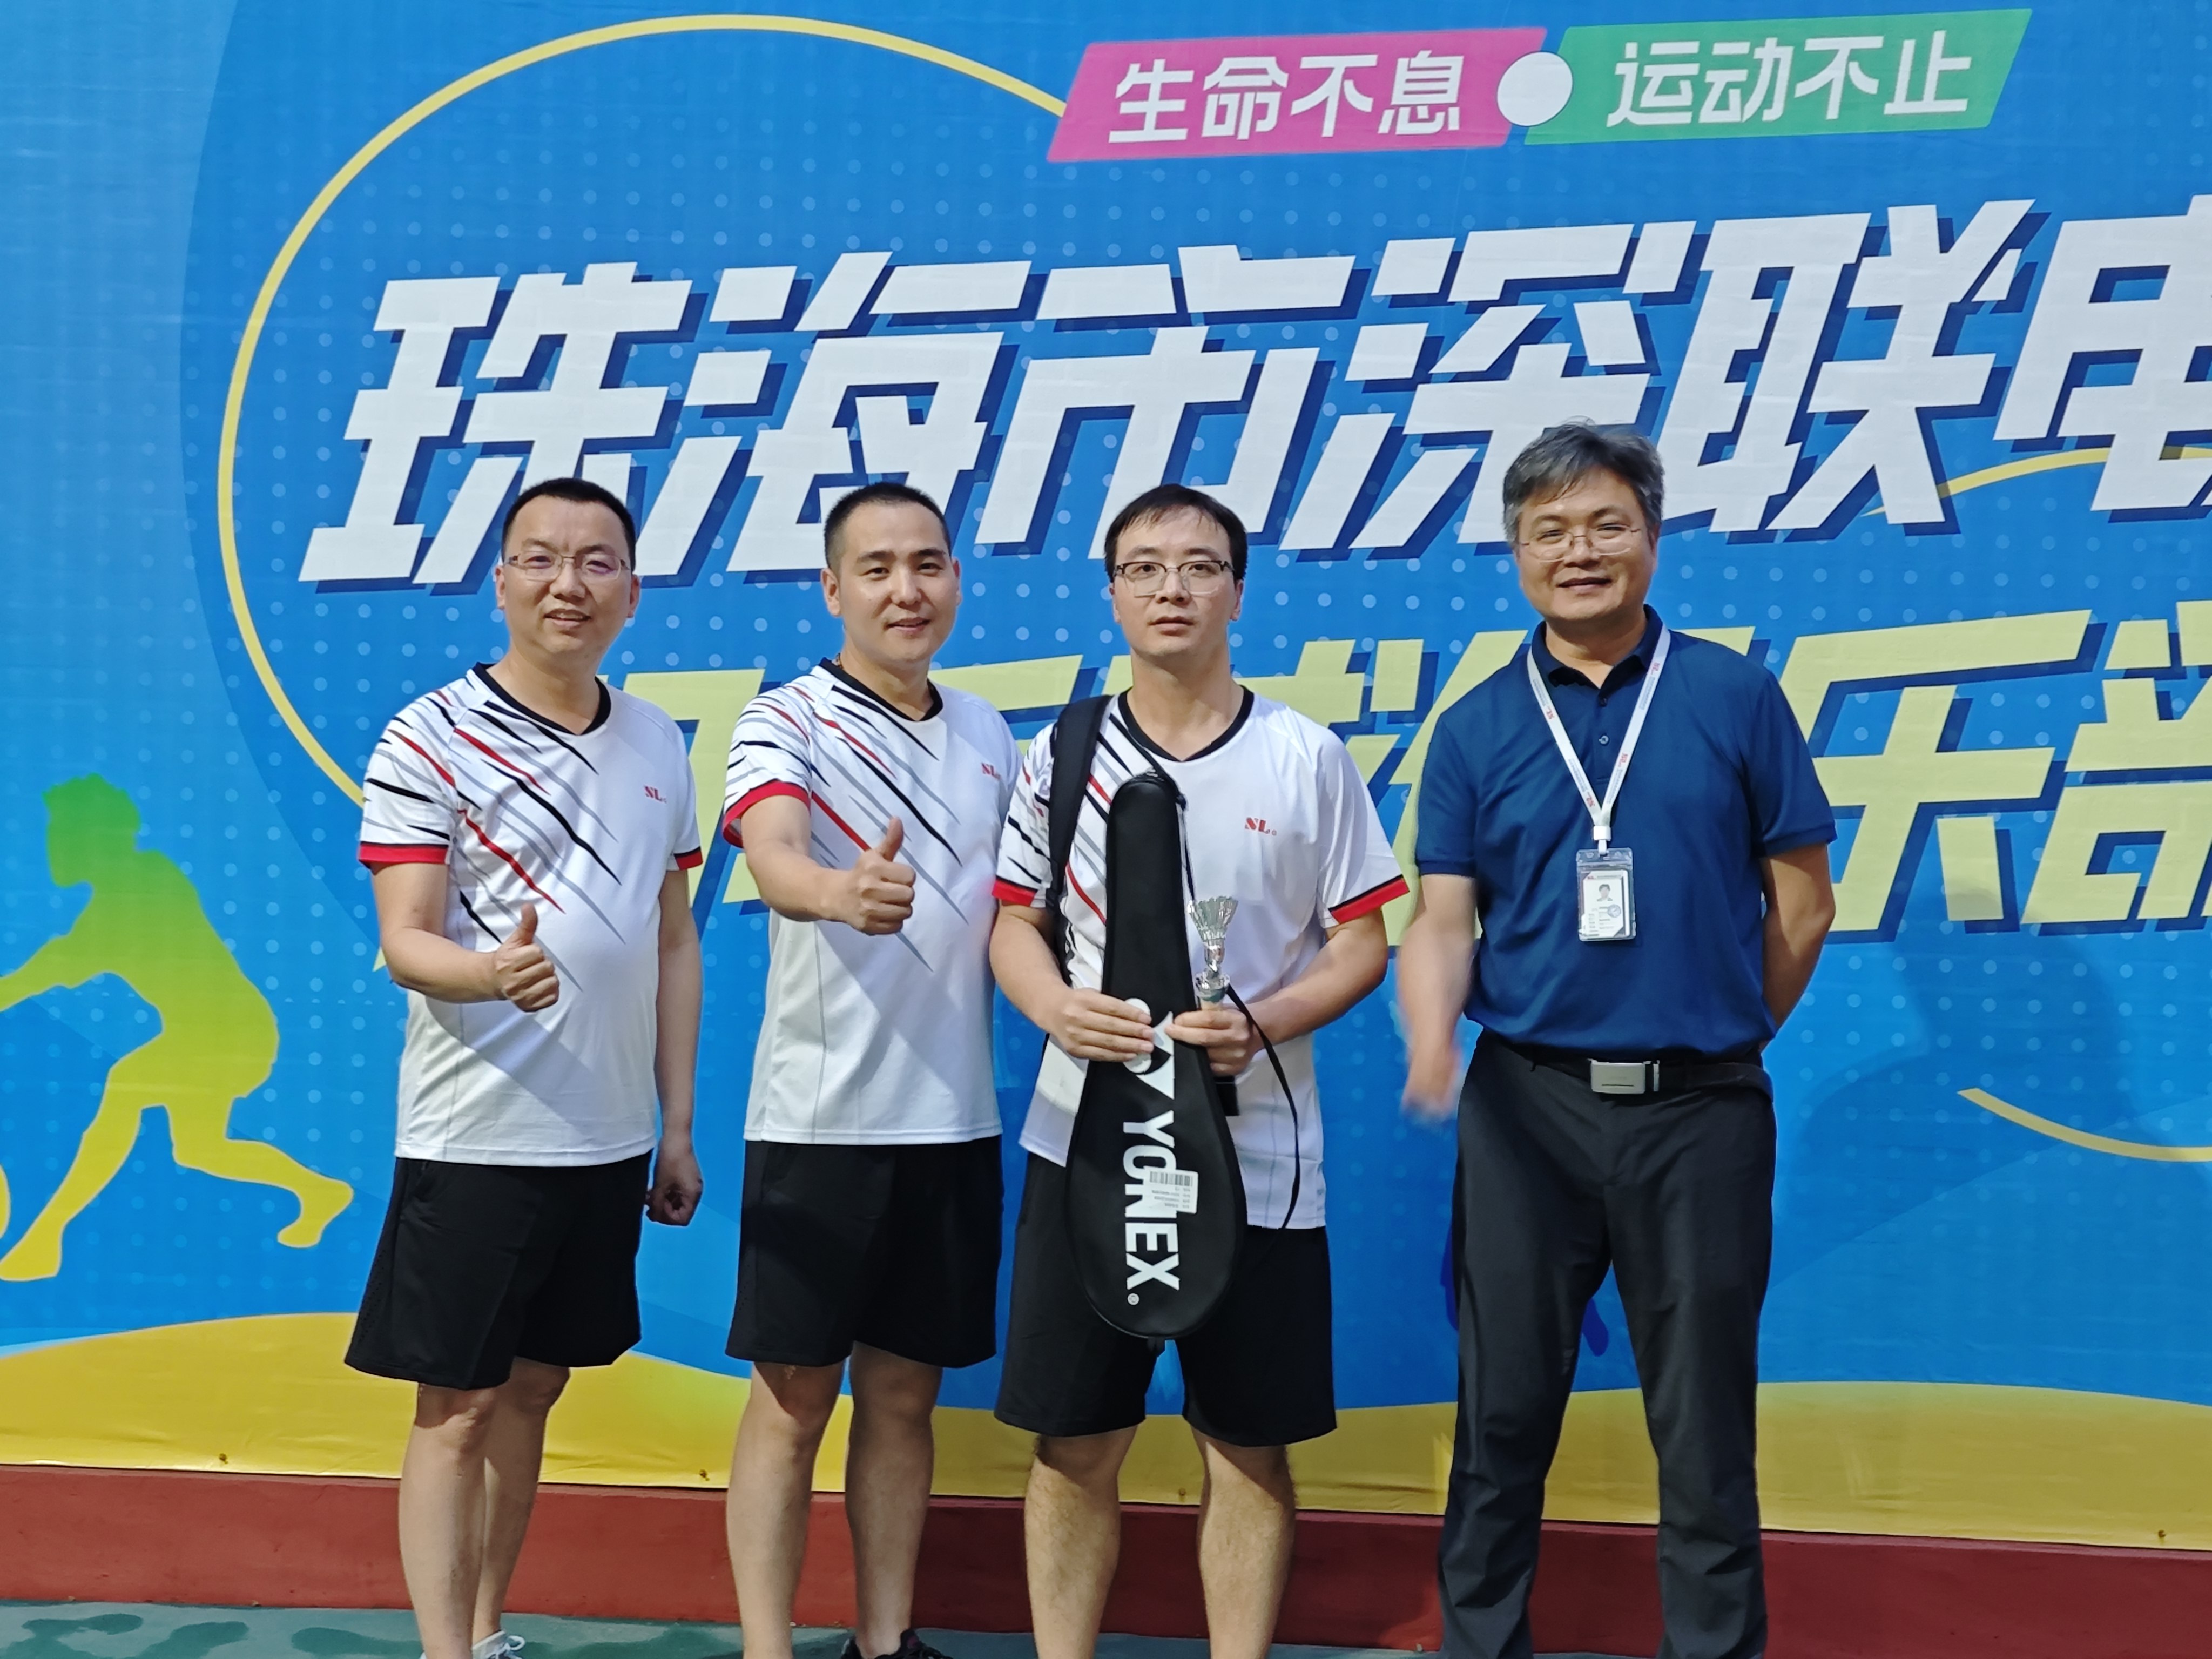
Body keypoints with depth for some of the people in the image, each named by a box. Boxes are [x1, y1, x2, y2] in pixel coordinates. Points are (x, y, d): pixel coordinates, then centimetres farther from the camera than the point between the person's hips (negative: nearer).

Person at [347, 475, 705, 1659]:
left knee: (532, 1389, 15)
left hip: (608, 1140, 5)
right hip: (474, 1141, -5)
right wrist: (495, 972, -36)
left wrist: (678, 1127, 11)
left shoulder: (659, 747, 8)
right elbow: (405, 940, -13)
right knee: (456, 1409, 1)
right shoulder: (429, 740, -7)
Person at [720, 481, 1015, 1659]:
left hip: (954, 1119, 5)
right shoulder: (786, 724, -7)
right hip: (819, 1115, -5)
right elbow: (772, 854, -28)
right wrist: (843, 892, -49)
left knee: (905, 1396, 13)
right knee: (793, 1399, 2)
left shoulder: (986, 734, 12)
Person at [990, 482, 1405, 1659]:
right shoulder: (1060, 756, 5)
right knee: (1074, 1442, 7)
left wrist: (1260, 1023, -16)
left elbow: (1360, 942, 2)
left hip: (1255, 1152, -1)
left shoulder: (1308, 758, 1)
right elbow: (1015, 923, 9)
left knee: (1249, 1448, 6)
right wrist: (1056, 1007, -14)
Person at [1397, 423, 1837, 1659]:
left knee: (1704, 1420, 8)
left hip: (1700, 1112, -1)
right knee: (1505, 1409, 10)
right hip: (1526, 1105, 1)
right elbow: (1445, 916, -2)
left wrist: (1719, 1041, 8)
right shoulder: (1477, 729, 5)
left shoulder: (1736, 697, 1)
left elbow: (1801, 905, 5)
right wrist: (1431, 1039, -21)